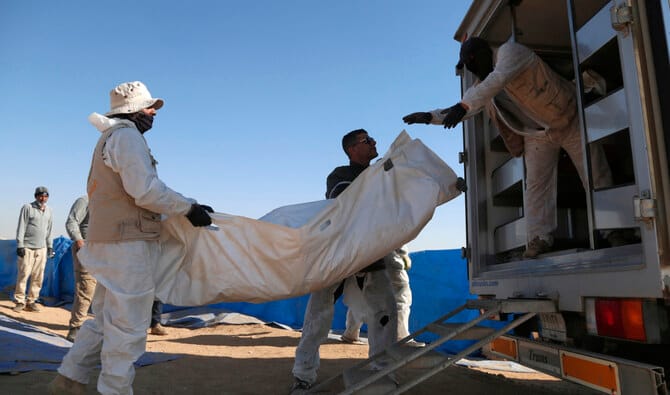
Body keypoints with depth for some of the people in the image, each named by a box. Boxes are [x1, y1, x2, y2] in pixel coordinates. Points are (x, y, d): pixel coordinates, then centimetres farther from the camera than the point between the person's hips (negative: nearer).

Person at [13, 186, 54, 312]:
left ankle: (31, 302, 11)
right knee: (23, 275, -3)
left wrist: (50, 246, 14)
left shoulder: (49, 210, 12)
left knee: (38, 277, 3)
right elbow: (21, 227, -7)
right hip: (27, 247, -5)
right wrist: (20, 245, -12)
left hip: (42, 248, 5)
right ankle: (19, 301, 7)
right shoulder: (27, 207, -4)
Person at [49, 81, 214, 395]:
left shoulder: (108, 140, 22)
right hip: (128, 243, -10)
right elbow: (147, 190, -20)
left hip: (108, 241, 10)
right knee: (128, 324, -3)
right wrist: (189, 207, -11)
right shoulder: (127, 136, -9)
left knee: (105, 319, 18)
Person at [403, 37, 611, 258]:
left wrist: (464, 105, -48)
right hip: (537, 134, 6)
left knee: (596, 177, 2)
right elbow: (460, 112, 7)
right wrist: (430, 117, -7)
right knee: (536, 185, -4)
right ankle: (539, 238, -3)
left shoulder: (509, 51, -19)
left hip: (569, 119, -5)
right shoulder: (481, 87, 2)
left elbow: (499, 78, -39)